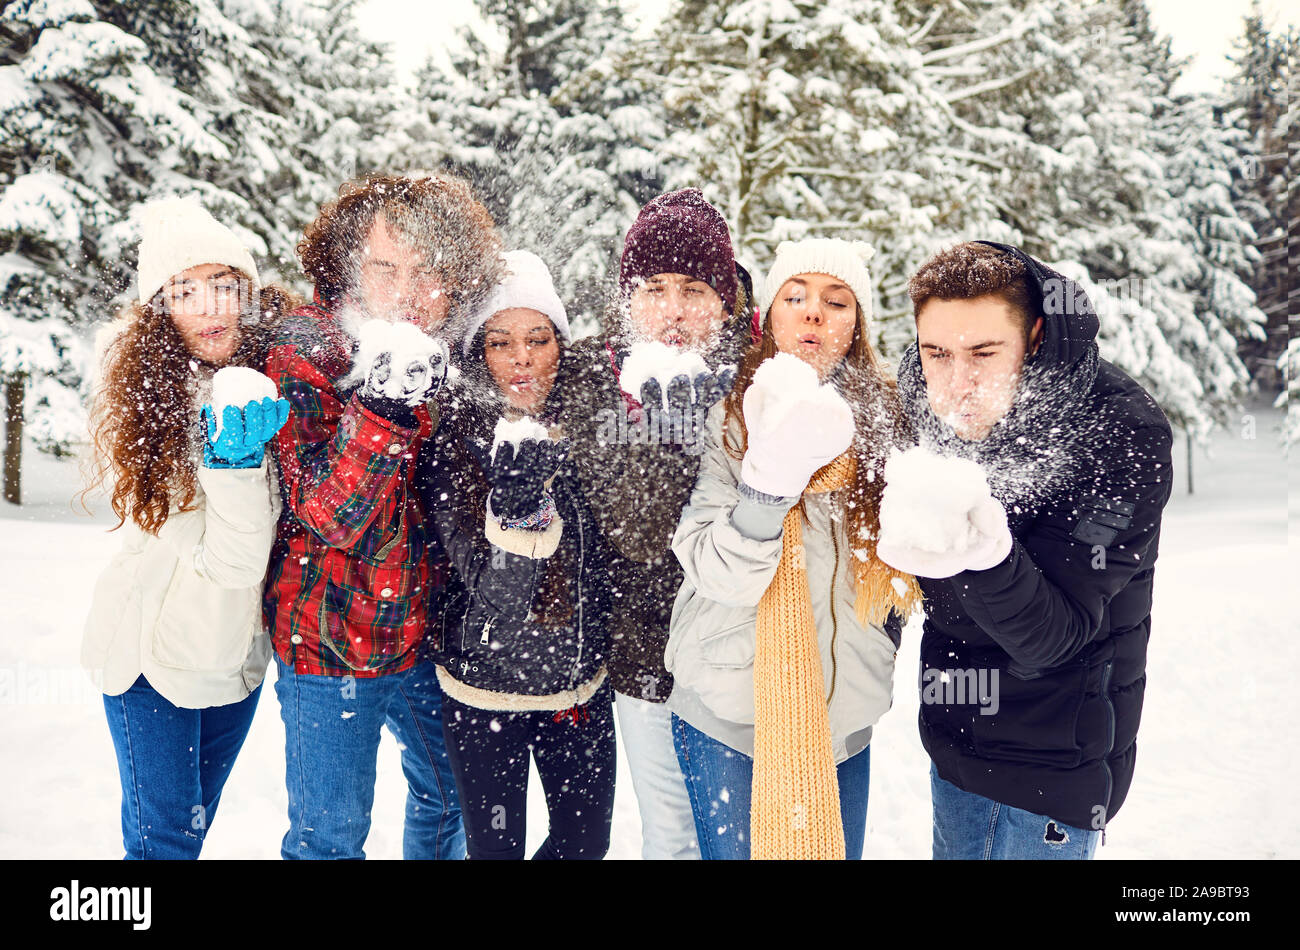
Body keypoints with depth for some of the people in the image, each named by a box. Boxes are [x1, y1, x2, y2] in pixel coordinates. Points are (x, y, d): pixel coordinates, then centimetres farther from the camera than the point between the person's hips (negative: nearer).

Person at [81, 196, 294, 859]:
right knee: (165, 838, 5)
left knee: (196, 821, 21)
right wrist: (231, 459, -38)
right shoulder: (143, 403, -20)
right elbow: (231, 563, -25)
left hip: (238, 649, 5)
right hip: (155, 651, -5)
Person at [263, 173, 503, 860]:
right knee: (330, 834, 11)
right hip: (330, 646, -4)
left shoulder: (450, 356, -2)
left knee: (451, 798, 23)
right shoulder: (304, 352, -16)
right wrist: (386, 401, -37)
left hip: (428, 636, 5)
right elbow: (332, 516, -28)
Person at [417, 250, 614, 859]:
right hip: (486, 688, -3)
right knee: (496, 847, 12)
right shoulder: (452, 443, -16)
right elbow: (490, 594, -25)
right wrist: (519, 500, -41)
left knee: (588, 840, 19)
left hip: (582, 681, 4)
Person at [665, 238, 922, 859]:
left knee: (835, 848, 17)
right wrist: (771, 478, -32)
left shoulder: (882, 420, 0)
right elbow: (721, 576, -19)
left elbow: (893, 573, 12)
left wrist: (876, 664, 10)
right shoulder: (721, 417, -10)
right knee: (736, 850, 11)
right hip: (727, 712, -3)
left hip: (843, 715, 3)